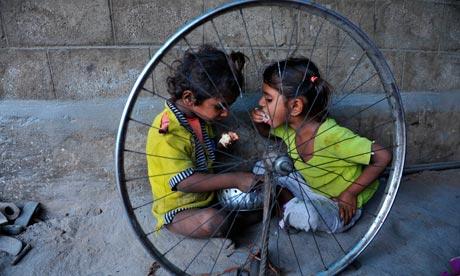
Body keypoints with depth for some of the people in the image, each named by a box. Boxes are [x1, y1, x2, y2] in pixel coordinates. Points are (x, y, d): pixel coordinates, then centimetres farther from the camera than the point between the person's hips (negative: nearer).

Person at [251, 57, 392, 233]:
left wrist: (350, 193, -22)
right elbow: (267, 132, 10)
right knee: (263, 170, -8)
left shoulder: (332, 135, -35)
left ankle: (293, 213, -1)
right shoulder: (288, 125, -13)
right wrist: (258, 122, -14)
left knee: (305, 216, -35)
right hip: (311, 187, 5)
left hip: (339, 206, -5)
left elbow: (383, 157, -28)